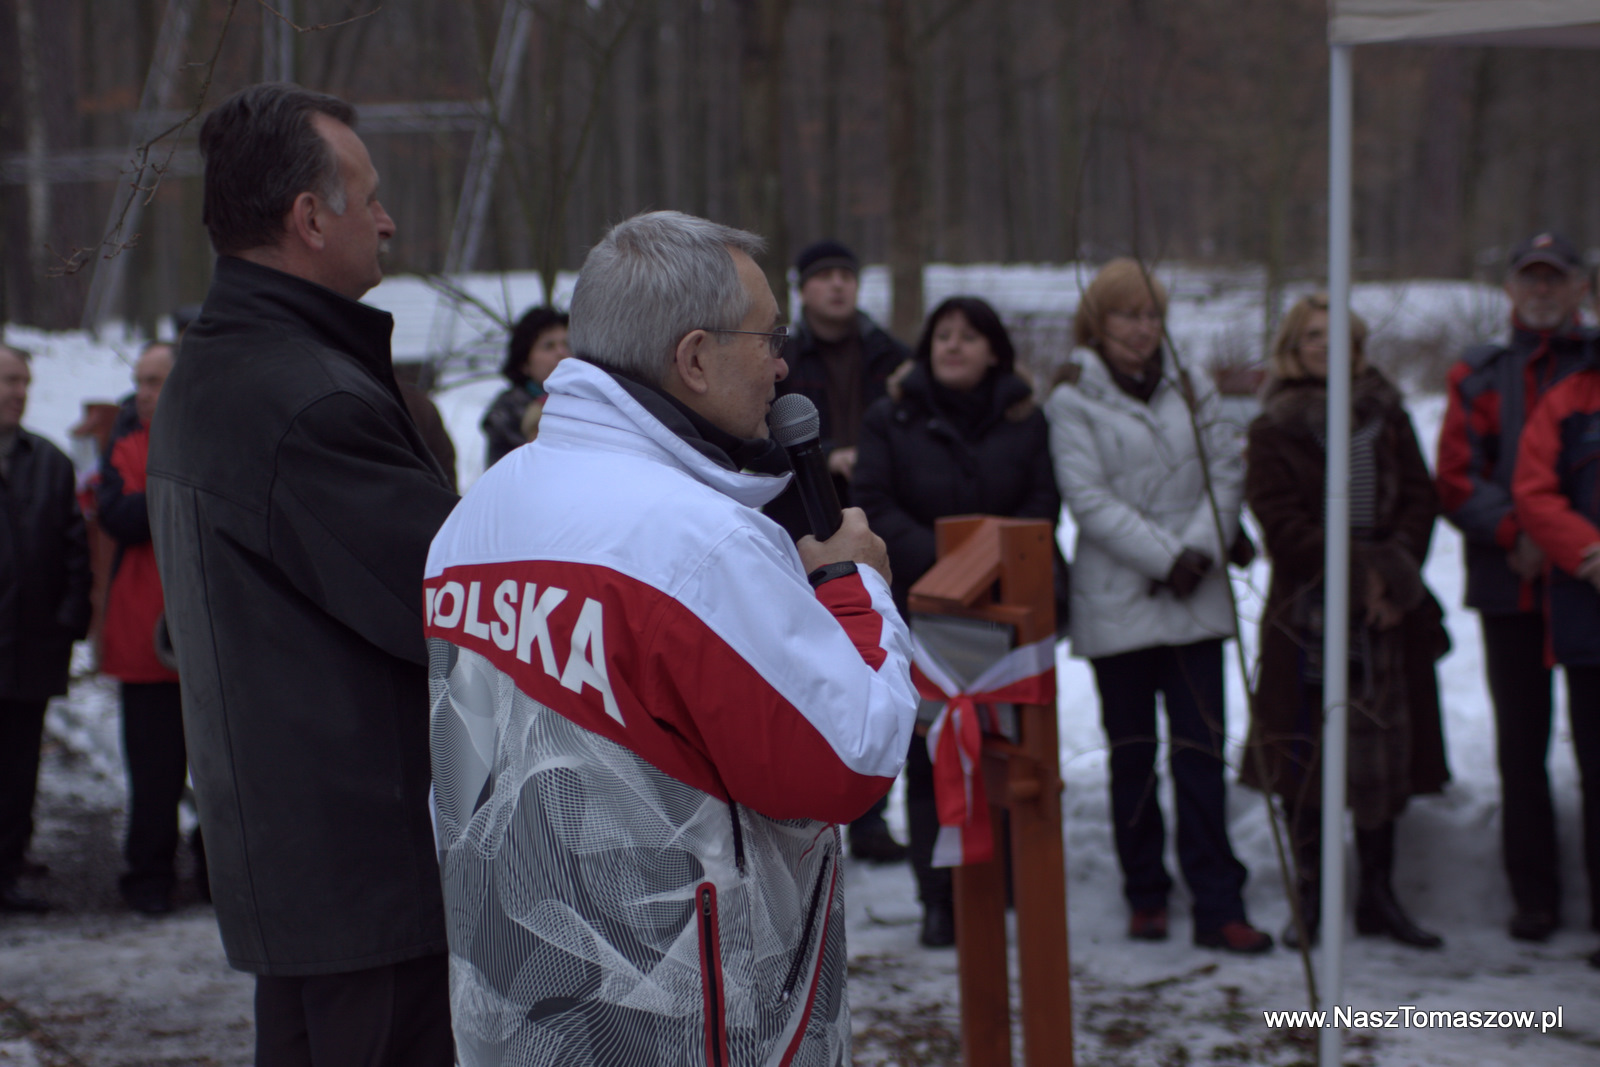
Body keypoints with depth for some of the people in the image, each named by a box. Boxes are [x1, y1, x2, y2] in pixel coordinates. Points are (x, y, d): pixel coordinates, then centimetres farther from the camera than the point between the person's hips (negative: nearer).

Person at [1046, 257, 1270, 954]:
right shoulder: (1073, 402, -2)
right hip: (1116, 601, -2)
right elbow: (1089, 500, -10)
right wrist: (1164, 557, -14)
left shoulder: (1190, 392, 10)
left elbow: (1225, 472, 5)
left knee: (1200, 750, -2)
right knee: (1132, 753, 7)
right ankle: (1146, 896, 18)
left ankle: (1217, 906, -1)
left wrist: (1201, 549, -10)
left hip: (1194, 600, 2)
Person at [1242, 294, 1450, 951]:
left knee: (1385, 750, 5)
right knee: (1304, 754, -2)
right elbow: (1282, 524, -8)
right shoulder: (1273, 429, 0)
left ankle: (1377, 896, 15)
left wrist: (1393, 568, -10)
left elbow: (1419, 500, 6)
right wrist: (1356, 574, -14)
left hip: (1388, 610, 3)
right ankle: (1310, 896, 8)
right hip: (1307, 614, -3)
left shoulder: (1387, 418, 11)